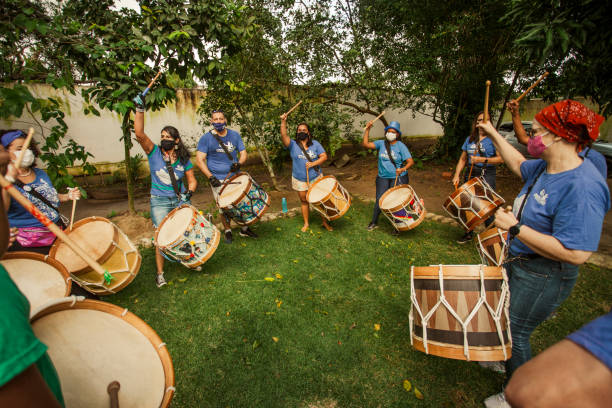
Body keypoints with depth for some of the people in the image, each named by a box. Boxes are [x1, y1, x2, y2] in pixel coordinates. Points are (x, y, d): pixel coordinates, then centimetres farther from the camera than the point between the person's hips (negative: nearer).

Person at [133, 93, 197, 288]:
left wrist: (189, 192, -13)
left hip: (180, 200, 2)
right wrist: (140, 109, -24)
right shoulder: (154, 153, -4)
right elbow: (140, 134, -18)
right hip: (160, 202, -2)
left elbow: (192, 180, 6)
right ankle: (160, 273, 11)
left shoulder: (183, 159, 1)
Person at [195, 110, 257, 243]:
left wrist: (239, 163, -14)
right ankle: (227, 231, 23)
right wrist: (210, 177, -17)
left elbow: (243, 153, 9)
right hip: (218, 180, -3)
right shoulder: (206, 138, -3)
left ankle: (244, 229, 23)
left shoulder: (235, 135, 7)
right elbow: (200, 160, -6)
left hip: (236, 177, 3)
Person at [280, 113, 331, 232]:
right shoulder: (293, 145, -6)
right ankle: (306, 223, 28)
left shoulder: (315, 144, -1)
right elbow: (284, 136, -23)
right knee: (304, 201, 12)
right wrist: (283, 122, -36)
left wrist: (313, 163, -20)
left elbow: (324, 156, -5)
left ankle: (325, 223, 21)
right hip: (299, 180, 0)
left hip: (315, 178, 0)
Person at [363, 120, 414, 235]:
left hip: (398, 178, -2)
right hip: (383, 177, 2)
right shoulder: (381, 143, 2)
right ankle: (374, 222, 23)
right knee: (379, 200, 4)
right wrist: (367, 130, -13)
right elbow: (365, 144, -7)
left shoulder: (401, 146, -6)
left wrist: (403, 169, -31)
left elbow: (410, 161, -12)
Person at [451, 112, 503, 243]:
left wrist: (482, 160, -18)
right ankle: (469, 233, 23)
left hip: (487, 175, -5)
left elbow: (501, 158, -10)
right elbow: (463, 159, 14)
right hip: (470, 174, 5)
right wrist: (456, 175, 4)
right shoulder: (469, 139, 14)